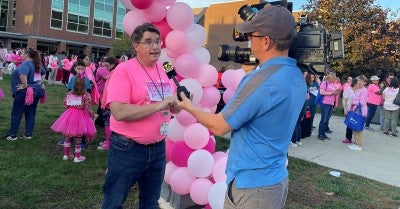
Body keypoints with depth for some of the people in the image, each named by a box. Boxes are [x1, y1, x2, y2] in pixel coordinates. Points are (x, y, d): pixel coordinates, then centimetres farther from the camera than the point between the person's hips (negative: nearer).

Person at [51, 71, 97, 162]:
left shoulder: (69, 93, -1)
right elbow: (88, 109, -16)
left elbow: (65, 104, 2)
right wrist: (93, 116, 0)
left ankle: (66, 154, 29)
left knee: (67, 136, 17)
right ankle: (77, 156, 16)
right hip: (80, 117, -4)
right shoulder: (86, 95, -15)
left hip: (69, 116, 4)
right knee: (78, 138, 7)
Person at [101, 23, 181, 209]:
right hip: (127, 149, -6)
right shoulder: (124, 70, -13)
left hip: (158, 148, 6)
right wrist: (159, 105, -24)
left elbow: (173, 108, 13)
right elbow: (119, 112, -25)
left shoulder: (164, 70, 7)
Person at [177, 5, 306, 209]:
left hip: (251, 186, -8)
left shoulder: (260, 80, -26)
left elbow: (219, 127, -17)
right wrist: (251, 71, 8)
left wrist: (189, 107, 0)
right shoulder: (298, 77, 1)